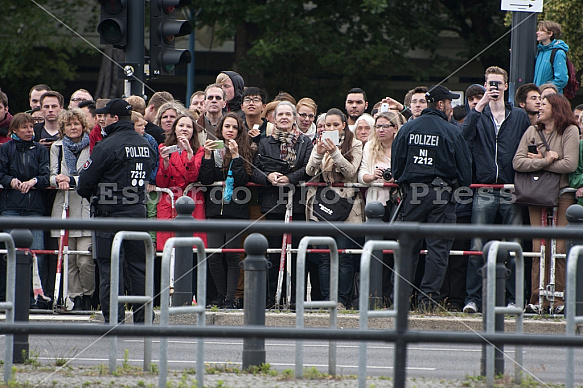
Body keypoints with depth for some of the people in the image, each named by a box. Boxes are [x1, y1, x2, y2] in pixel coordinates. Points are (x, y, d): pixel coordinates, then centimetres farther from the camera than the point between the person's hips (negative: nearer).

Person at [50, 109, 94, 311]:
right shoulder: (57, 148, 16)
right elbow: (54, 176, 10)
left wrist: (71, 179, -17)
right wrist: (59, 181, -13)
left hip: (86, 208, -4)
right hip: (64, 207, 4)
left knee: (85, 261, -11)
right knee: (69, 260, 1)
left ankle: (88, 296, 7)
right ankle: (76, 299, 7)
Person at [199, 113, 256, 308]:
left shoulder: (246, 151, 5)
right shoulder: (213, 149, 12)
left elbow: (243, 180, -8)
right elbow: (205, 179, 1)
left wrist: (235, 155, -13)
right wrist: (207, 156, -8)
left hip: (236, 209, -2)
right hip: (215, 209, 2)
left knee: (232, 255, -6)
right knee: (214, 255, -5)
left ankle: (230, 298, -1)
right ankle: (221, 296, 8)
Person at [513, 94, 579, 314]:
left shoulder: (570, 131, 0)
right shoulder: (532, 132, 11)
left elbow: (570, 164, -11)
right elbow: (517, 162, -1)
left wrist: (540, 161, -6)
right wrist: (546, 161, -12)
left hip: (563, 195, -3)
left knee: (560, 249, -7)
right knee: (539, 249, -3)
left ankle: (559, 300, -3)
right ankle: (538, 300, -2)